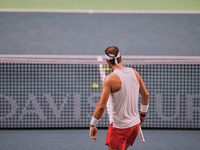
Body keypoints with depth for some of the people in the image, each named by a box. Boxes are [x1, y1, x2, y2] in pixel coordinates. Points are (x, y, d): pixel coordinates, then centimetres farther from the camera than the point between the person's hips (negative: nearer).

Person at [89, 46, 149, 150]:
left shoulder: (110, 79, -19)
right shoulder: (134, 73, 1)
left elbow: (101, 106, -22)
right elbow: (145, 95, 12)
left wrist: (92, 125, -11)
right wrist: (143, 114, 26)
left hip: (119, 127, -6)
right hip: (135, 124, 6)